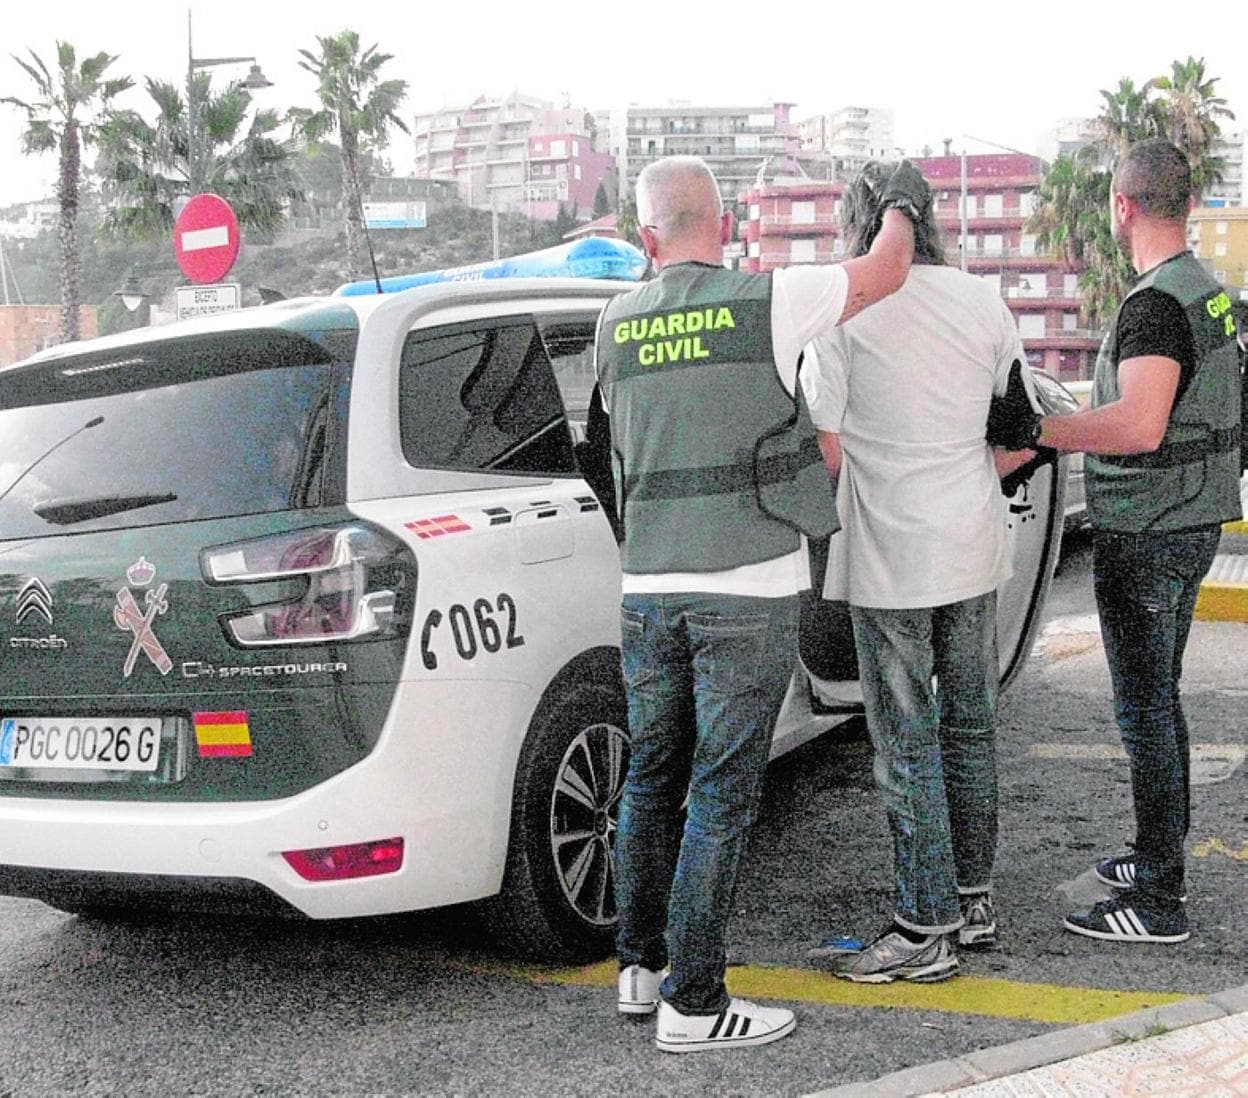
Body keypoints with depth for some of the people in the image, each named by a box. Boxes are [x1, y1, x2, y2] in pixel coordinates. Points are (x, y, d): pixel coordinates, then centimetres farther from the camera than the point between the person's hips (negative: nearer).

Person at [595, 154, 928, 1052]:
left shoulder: (618, 325, 6)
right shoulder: (766, 302, -8)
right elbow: (885, 270, 5)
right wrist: (902, 203, 26)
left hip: (648, 590, 5)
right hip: (750, 591, -5)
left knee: (653, 779, 17)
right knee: (723, 793, 0)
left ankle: (642, 966, 26)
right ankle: (693, 1003, 4)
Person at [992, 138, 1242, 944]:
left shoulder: (1156, 304, -20)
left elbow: (1140, 425, -33)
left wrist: (1038, 431, -23)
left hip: (1145, 536, -10)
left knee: (1145, 710, -4)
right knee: (1160, 698, 19)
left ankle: (1158, 901, 3)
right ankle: (1164, 859, 31)